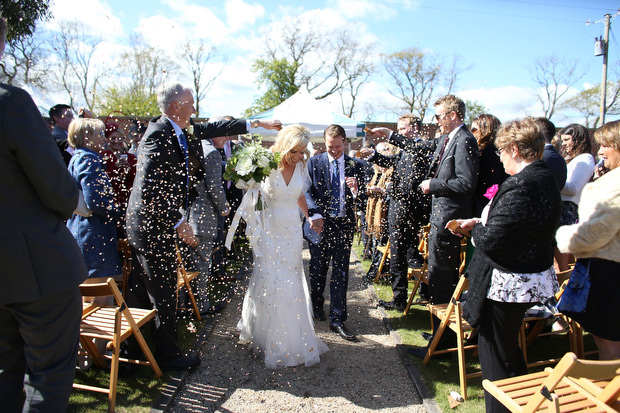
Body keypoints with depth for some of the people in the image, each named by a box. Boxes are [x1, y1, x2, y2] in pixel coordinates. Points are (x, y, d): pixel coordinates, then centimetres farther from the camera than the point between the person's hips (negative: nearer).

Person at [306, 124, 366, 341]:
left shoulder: (355, 165, 5)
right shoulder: (314, 162, 2)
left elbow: (362, 197, 2)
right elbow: (307, 191, -5)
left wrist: (356, 190, -20)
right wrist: (315, 214, -19)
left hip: (344, 225, 1)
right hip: (320, 223, 0)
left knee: (341, 272, 2)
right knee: (318, 269, 13)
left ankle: (337, 319, 10)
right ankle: (316, 305, 38)